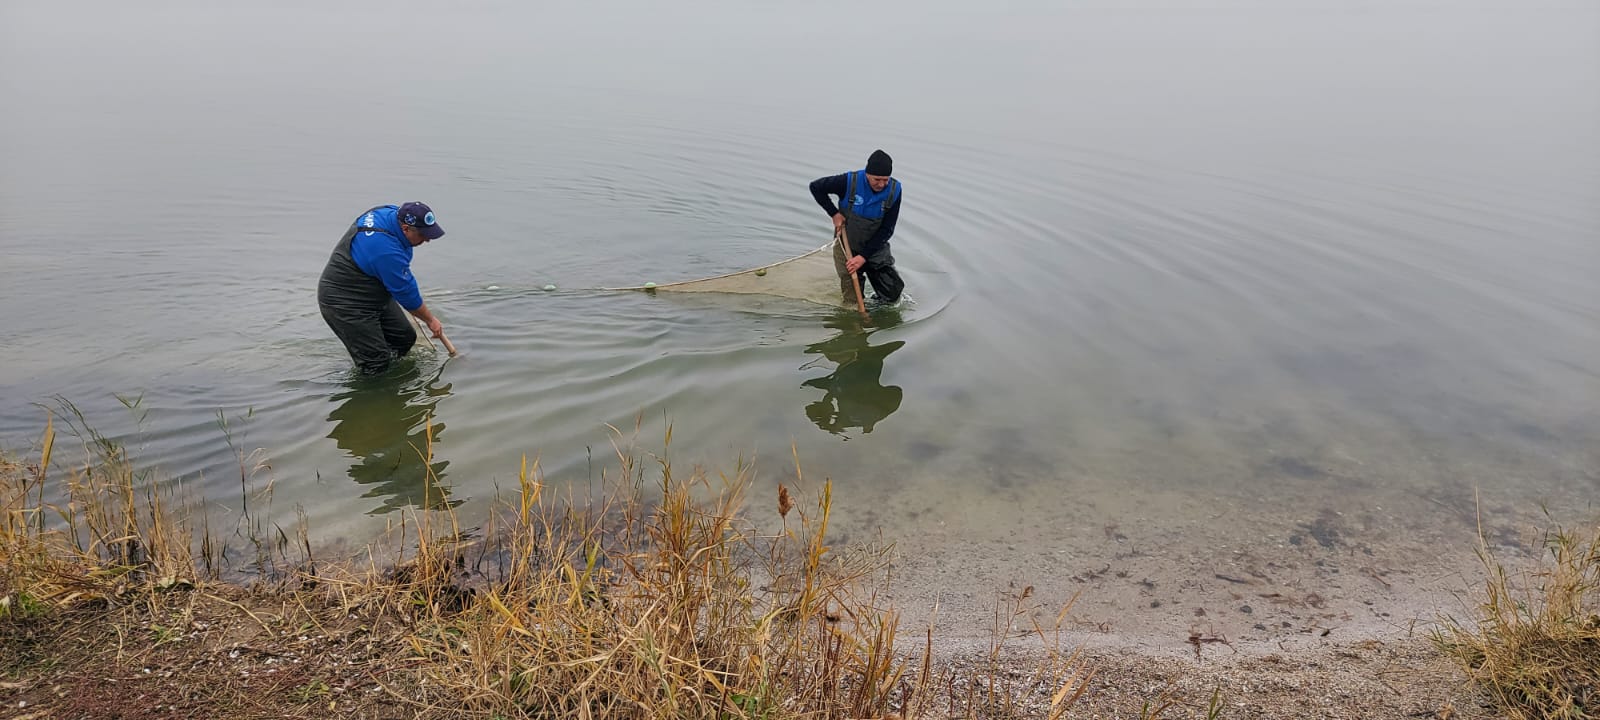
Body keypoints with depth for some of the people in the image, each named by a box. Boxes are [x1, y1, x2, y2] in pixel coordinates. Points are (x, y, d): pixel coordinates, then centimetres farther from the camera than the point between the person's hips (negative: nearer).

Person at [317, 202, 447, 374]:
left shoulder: (392, 212, -8)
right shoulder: (387, 250, -35)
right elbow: (406, 293, -21)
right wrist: (430, 320, -7)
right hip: (344, 303, -10)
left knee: (405, 338, 9)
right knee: (375, 363, -10)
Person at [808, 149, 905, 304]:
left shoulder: (894, 190, -16)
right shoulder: (850, 182, -21)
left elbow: (886, 230, -13)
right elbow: (815, 187, -7)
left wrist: (864, 256, -19)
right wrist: (834, 214, -14)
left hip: (876, 247, 2)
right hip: (848, 247, -2)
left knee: (893, 294, -1)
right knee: (854, 299, -4)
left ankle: (871, 272, 26)